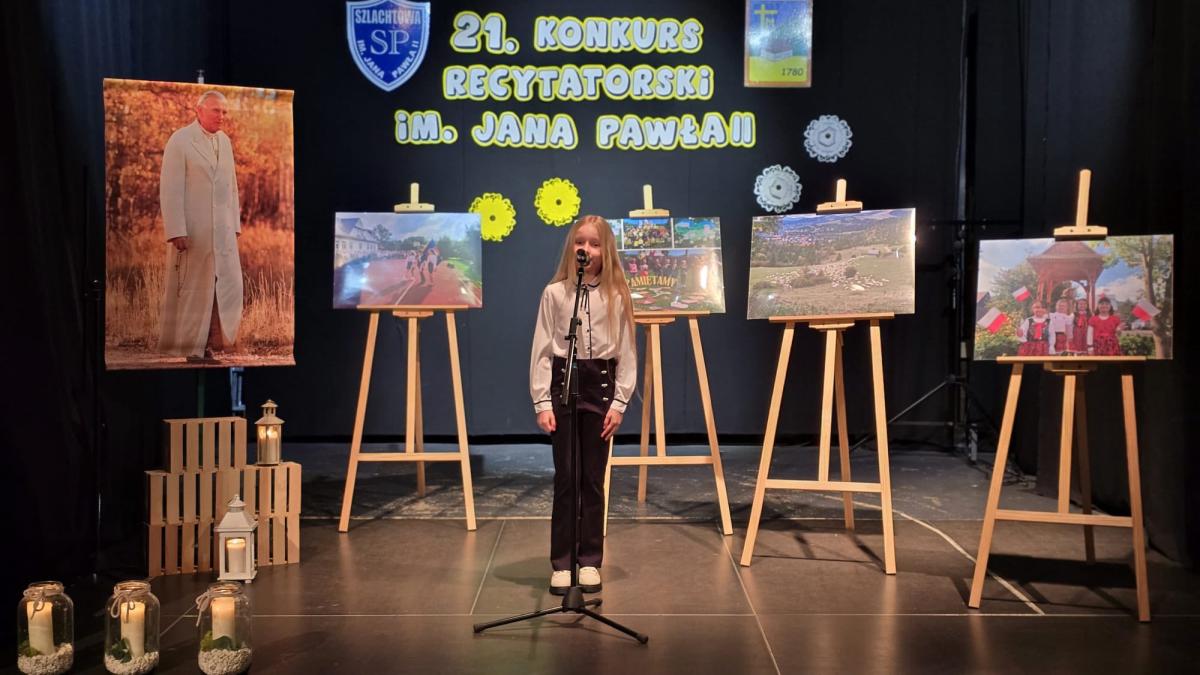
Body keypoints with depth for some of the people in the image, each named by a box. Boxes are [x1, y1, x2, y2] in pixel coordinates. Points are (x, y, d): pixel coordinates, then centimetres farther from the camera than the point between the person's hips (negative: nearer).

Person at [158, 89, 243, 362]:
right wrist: (176, 232, -16)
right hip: (192, 229, -6)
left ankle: (210, 342, 13)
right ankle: (189, 346, 14)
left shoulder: (224, 141, 13)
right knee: (191, 288, 3)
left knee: (227, 286, 2)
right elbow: (170, 190, -11)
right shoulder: (180, 141, -6)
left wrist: (235, 224, 12)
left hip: (222, 230, 6)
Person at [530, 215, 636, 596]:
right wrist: (542, 403, -6)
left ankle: (590, 562, 17)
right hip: (563, 383, -1)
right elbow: (541, 351, 0)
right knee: (565, 478, 2)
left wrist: (619, 402, -3)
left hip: (600, 384, 1)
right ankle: (561, 563, 11)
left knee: (593, 479, 6)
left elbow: (627, 353, 3)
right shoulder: (554, 293, 0)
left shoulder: (617, 295, 2)